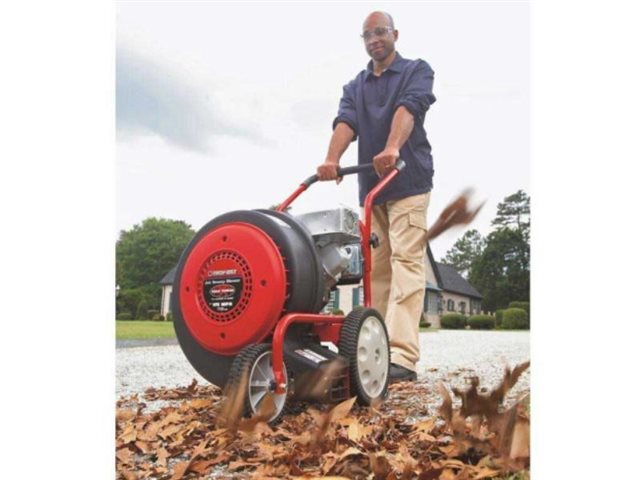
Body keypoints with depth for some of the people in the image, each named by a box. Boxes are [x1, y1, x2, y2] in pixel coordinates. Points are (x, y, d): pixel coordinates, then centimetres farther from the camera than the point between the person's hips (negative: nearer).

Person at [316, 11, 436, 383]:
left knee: (405, 263, -15)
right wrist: (332, 159, -23)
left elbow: (408, 108, -15)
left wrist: (392, 148, -35)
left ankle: (402, 357, -21)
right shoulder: (354, 86, 18)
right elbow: (346, 122, -2)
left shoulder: (418, 70, 7)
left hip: (409, 183, -4)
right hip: (371, 186, 5)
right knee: (375, 268, 2)